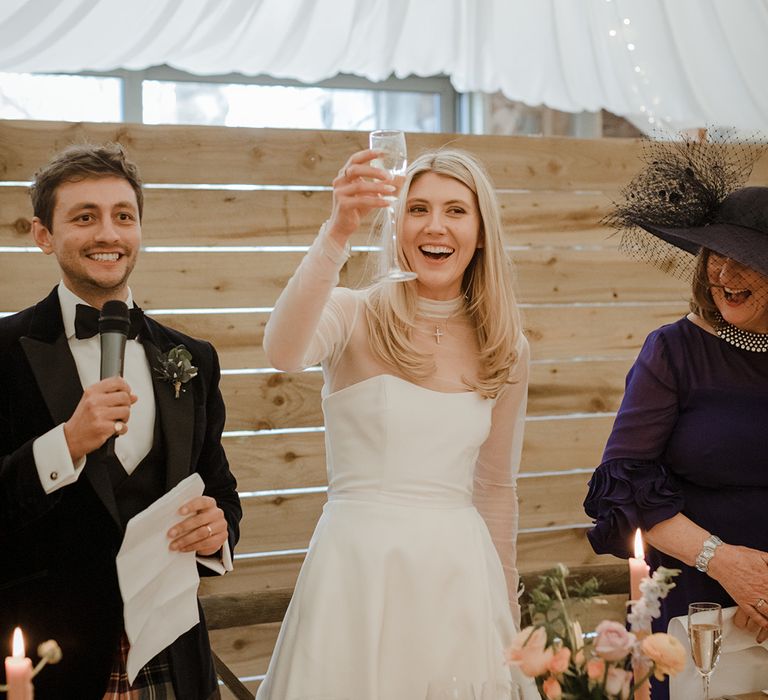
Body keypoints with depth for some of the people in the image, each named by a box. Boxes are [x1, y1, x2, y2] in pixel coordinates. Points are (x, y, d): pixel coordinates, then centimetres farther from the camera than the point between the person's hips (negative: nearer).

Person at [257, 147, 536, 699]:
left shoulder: (507, 350, 4)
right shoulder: (354, 316, -6)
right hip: (356, 566, -3)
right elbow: (283, 352, -30)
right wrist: (337, 234, -41)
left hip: (459, 571, 3)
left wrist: (507, 606, 18)